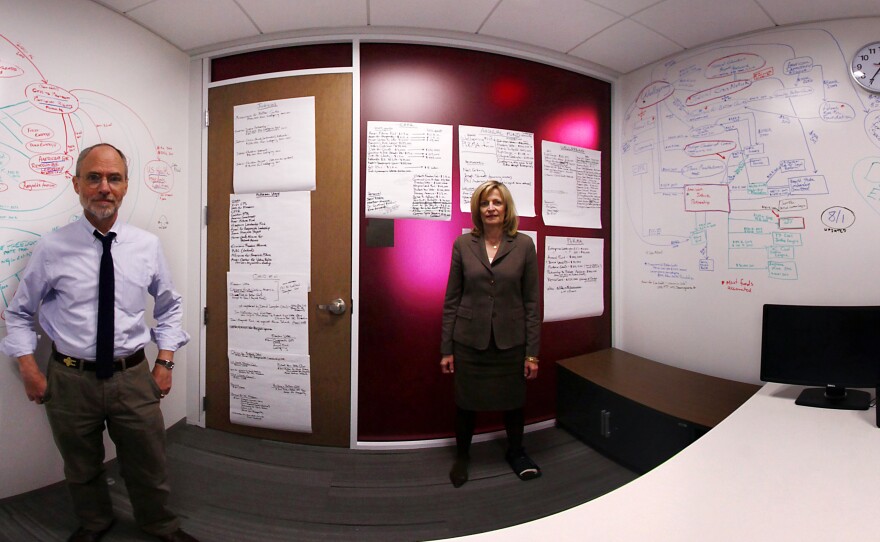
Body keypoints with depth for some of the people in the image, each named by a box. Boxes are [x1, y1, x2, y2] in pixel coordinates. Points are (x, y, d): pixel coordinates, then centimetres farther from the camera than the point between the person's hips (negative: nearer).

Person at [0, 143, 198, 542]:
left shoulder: (147, 245, -5)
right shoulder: (51, 248, -7)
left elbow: (169, 306, 6)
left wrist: (165, 362, -1)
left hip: (134, 377, 0)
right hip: (71, 378, 0)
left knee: (148, 465, 17)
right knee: (81, 468, 23)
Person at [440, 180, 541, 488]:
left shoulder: (524, 245, -3)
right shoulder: (463, 245, -2)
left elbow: (531, 302, -2)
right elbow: (451, 300, 0)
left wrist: (532, 352, -4)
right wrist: (446, 349, -1)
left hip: (511, 341, 0)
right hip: (469, 341, 0)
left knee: (513, 400, 17)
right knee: (466, 402, 14)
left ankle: (515, 452, 45)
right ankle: (462, 456, 41)